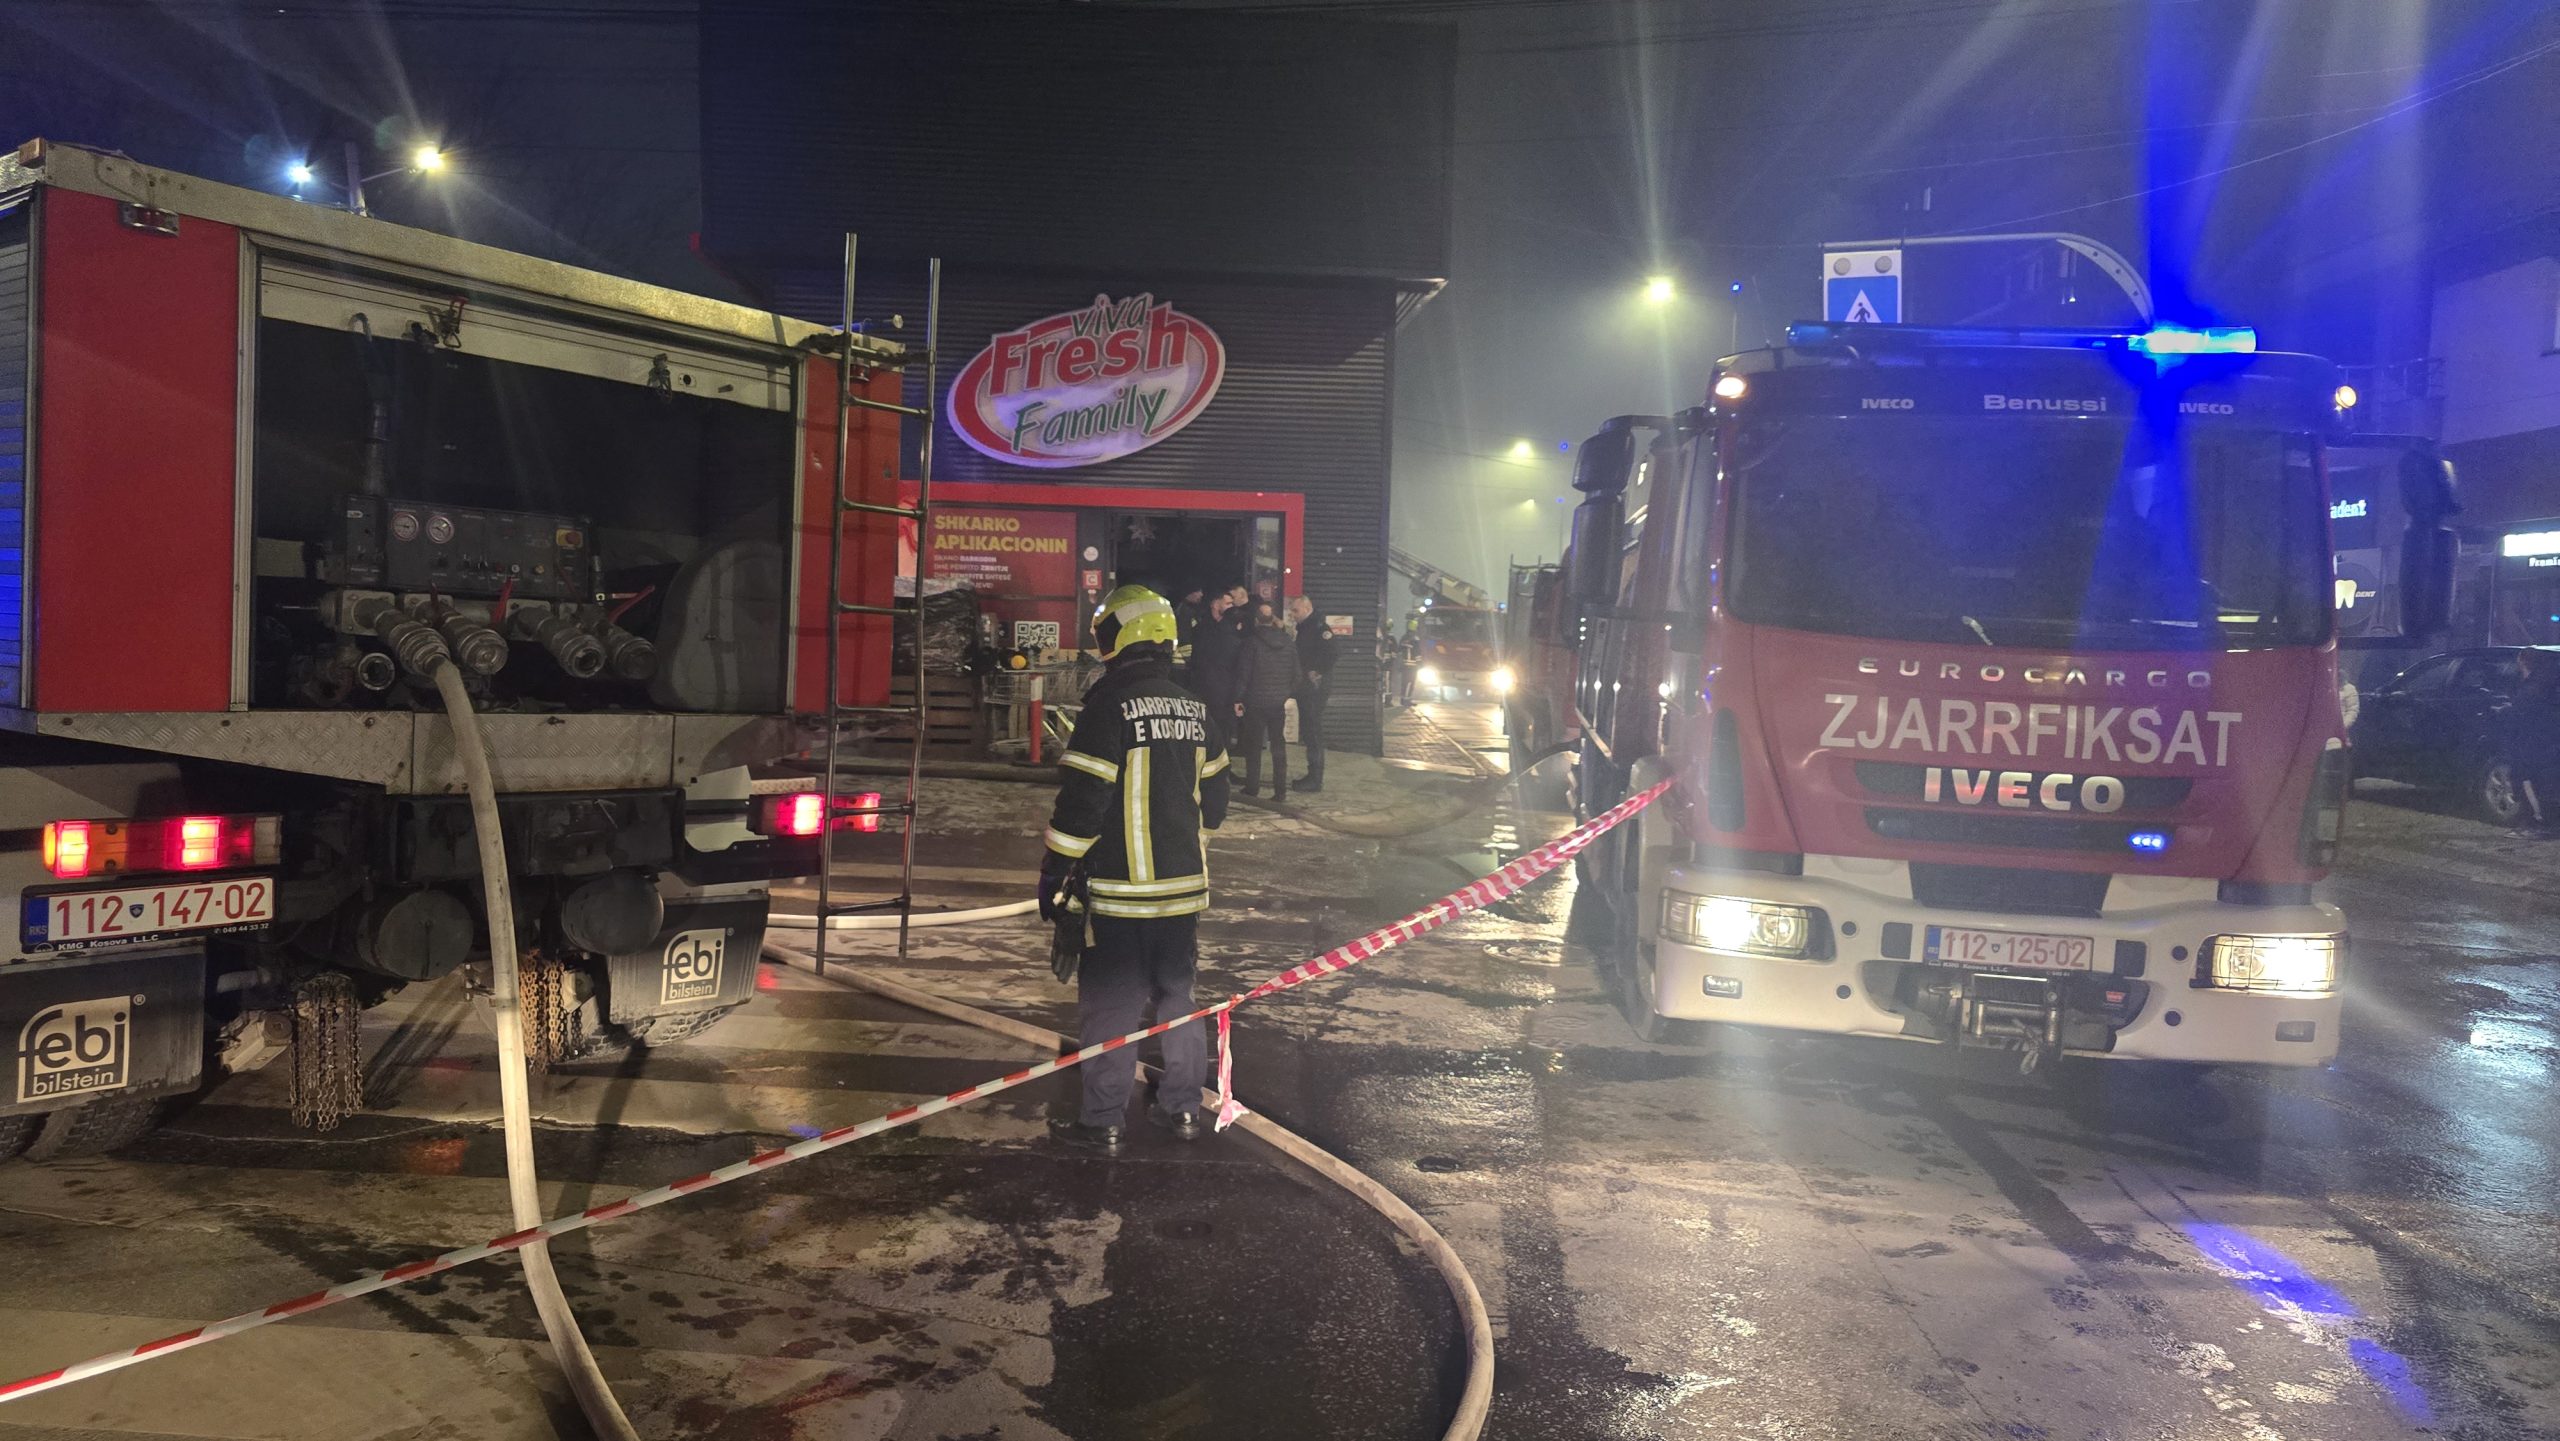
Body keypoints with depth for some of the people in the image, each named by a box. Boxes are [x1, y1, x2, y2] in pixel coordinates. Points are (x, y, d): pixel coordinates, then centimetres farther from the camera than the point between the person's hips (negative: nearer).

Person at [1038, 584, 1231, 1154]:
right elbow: (1214, 797, 13)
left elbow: (1083, 801, -16)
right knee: (1178, 994, 17)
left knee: (1109, 1005, 2)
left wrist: (1053, 873, -8)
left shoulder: (1110, 706, -15)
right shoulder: (1195, 710, 7)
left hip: (1120, 890, -6)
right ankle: (1183, 1108, 25)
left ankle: (1101, 1123, 9)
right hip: (1184, 883, 6)